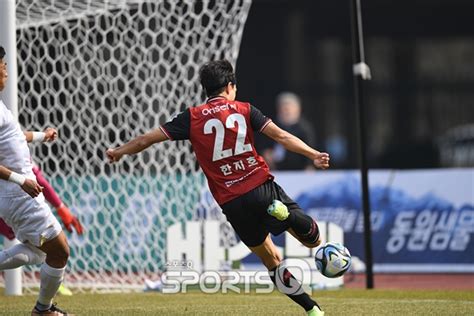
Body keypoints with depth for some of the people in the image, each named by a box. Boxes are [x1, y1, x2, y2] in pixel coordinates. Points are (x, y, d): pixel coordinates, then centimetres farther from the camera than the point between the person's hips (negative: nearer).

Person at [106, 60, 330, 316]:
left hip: (232, 203, 2)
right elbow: (281, 136, -5)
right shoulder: (243, 110, 5)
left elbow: (147, 139, 9)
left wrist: (119, 151, 25)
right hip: (262, 188, -2)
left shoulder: (192, 118, 6)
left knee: (271, 260, 16)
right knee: (313, 239, 2)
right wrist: (313, 155, -4)